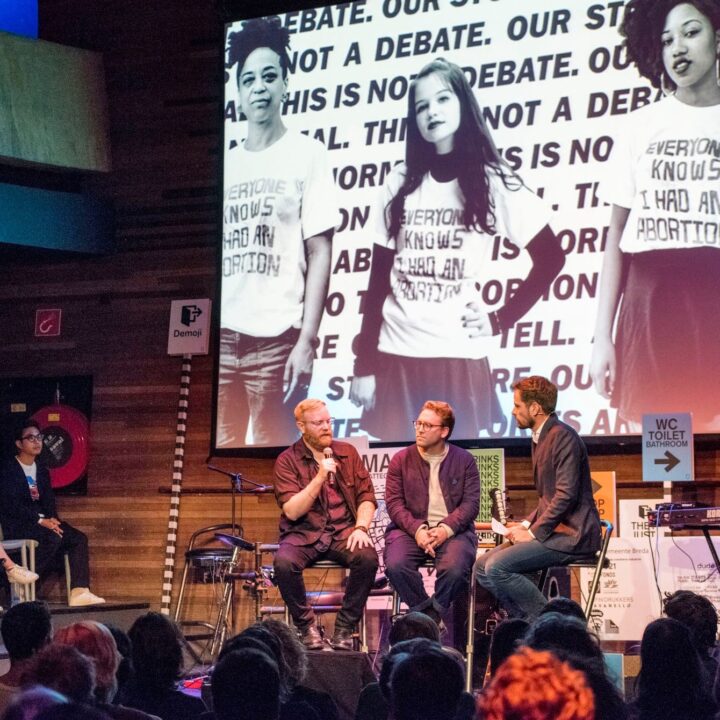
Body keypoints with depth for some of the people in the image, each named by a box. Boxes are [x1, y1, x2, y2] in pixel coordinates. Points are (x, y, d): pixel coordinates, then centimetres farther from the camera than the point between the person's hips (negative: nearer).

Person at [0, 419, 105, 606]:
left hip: (42, 521, 7)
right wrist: (40, 520, -22)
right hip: (16, 525, -7)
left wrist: (52, 519, -10)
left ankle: (79, 591, -24)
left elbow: (49, 502, 13)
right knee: (53, 537, -33)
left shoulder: (42, 471, 19)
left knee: (79, 539, -14)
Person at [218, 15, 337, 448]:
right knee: (220, 448, 2)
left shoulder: (308, 154, 3)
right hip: (222, 335, 4)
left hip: (276, 336, -4)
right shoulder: (226, 163, 14)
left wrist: (307, 341, -10)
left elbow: (319, 253, -2)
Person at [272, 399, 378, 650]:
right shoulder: (287, 460, 0)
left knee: (368, 557, -30)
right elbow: (292, 511, -10)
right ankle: (306, 625, -10)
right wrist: (320, 477, -19)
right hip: (304, 533, -2)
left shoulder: (347, 453, 10)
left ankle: (345, 626, -11)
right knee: (284, 562, -34)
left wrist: (360, 527, -11)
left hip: (343, 531, 2)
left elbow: (366, 497, 8)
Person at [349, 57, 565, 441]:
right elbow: (378, 282, 6)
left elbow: (550, 257, 3)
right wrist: (364, 366, 2)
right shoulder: (400, 183, 7)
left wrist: (500, 320, -4)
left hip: (460, 360, -2)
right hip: (395, 358, 2)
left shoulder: (492, 182, 0)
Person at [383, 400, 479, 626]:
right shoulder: (401, 460, 9)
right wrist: (417, 529, -16)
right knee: (396, 565, -30)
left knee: (455, 568, -33)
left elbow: (471, 503, 0)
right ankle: (430, 616, -9)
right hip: (410, 529, 1)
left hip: (453, 530, -1)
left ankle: (428, 618, -10)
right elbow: (394, 503, 1)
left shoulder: (464, 460, 9)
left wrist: (446, 529, -17)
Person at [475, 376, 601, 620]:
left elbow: (566, 495, -21)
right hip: (553, 530, 10)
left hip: (572, 534, -10)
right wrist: (526, 524, 8)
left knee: (497, 567, -21)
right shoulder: (539, 439, 18)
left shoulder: (563, 437, -14)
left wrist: (533, 532, -16)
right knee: (482, 567, 1)